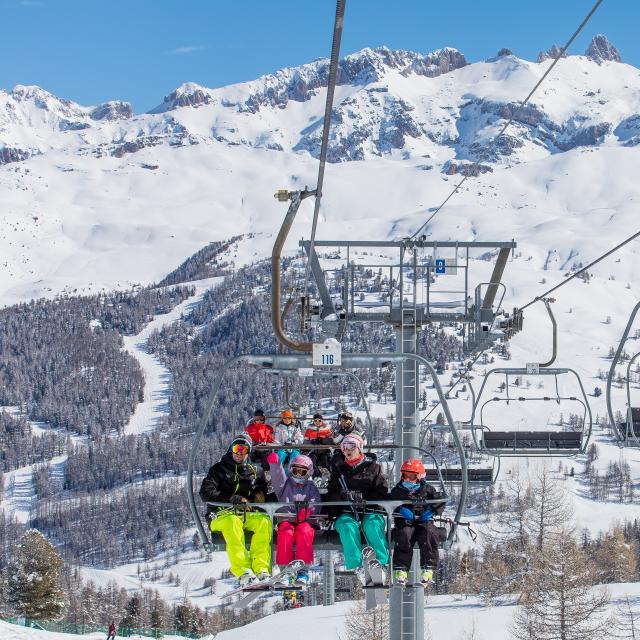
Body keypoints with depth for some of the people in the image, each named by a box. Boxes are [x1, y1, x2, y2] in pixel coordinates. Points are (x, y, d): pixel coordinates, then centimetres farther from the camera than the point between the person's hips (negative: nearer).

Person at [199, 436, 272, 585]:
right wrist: (234, 499, -10)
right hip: (222, 515, -3)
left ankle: (261, 569, -42)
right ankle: (242, 571, -51)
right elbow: (206, 492, -2)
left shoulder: (255, 471, 22)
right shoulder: (219, 469, 11)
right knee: (233, 522, -40)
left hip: (247, 514, 3)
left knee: (264, 521, -31)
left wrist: (260, 494, 10)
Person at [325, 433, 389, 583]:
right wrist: (345, 496, -11)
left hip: (369, 511, 0)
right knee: (348, 526, -35)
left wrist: (361, 495, -13)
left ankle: (382, 561, -48)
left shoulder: (372, 466, 12)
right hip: (346, 513, 0)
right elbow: (330, 496, 11)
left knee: (372, 525, -36)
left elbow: (382, 493, 3)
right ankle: (355, 565, -52)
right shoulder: (338, 468, 19)